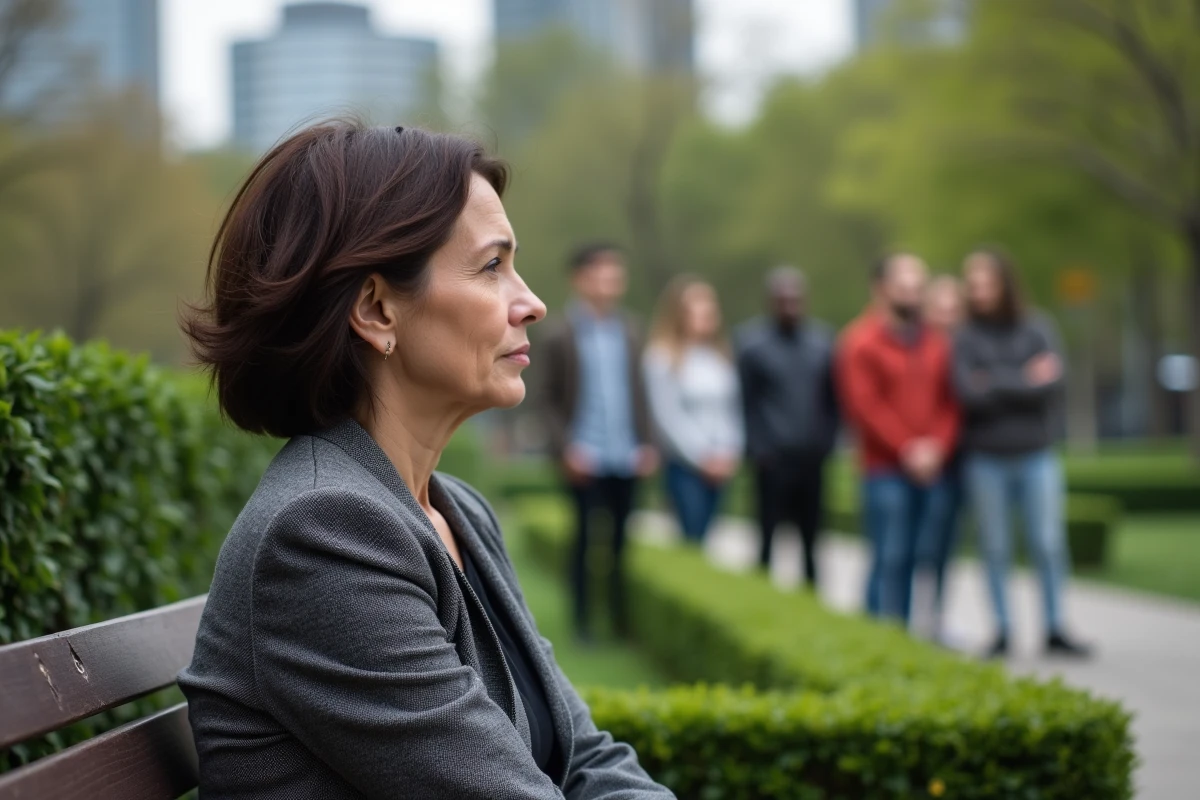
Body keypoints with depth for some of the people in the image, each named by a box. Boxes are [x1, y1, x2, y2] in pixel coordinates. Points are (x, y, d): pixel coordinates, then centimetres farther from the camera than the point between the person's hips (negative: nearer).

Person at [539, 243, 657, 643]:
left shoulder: (628, 330, 10)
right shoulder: (560, 333, -1)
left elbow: (638, 392, 13)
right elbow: (549, 400, -2)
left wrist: (647, 443, 4)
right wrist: (566, 448, -11)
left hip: (627, 457, 4)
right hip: (586, 459, -3)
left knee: (623, 539, 6)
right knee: (584, 538, -1)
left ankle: (623, 617, 15)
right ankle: (581, 621, 9)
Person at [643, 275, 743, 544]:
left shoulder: (720, 353, 12)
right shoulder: (661, 357, -7)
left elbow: (733, 409, 10)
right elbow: (668, 415, -11)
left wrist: (730, 453, -3)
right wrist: (703, 457, -11)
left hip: (720, 465, 5)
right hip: (684, 464, -5)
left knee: (706, 538, 5)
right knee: (692, 540, -9)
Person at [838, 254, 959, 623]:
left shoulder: (934, 342, 16)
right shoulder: (862, 342, -2)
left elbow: (948, 400, 12)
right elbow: (865, 405, -9)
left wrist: (937, 447, -4)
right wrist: (907, 449, -12)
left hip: (930, 468, 5)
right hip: (886, 470, -5)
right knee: (890, 558, -7)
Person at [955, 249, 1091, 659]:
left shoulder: (1039, 330, 3)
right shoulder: (967, 339, 2)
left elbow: (1052, 386, -10)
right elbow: (970, 394, -11)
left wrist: (997, 385, -10)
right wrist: (1025, 380, -9)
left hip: (1037, 456, 0)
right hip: (987, 460, 0)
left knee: (1048, 544, -1)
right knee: (995, 548, 5)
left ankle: (1055, 629, 8)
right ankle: (1002, 629, 13)